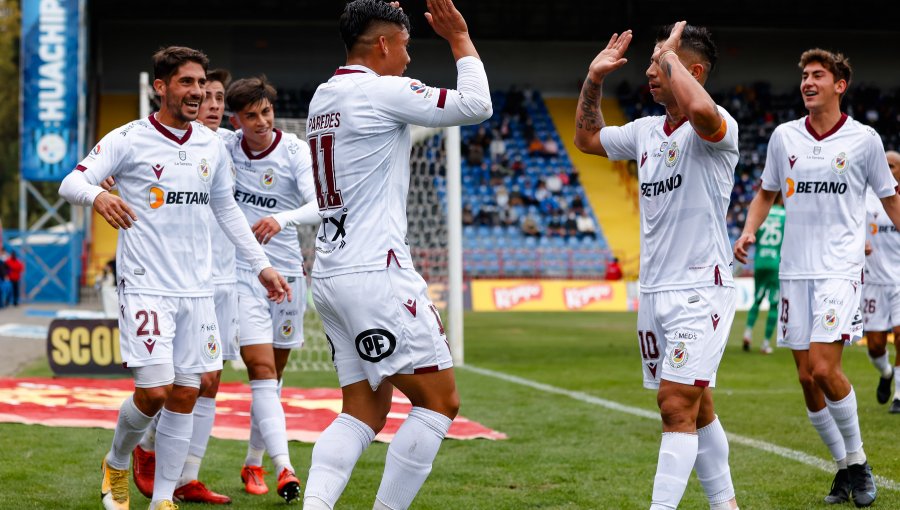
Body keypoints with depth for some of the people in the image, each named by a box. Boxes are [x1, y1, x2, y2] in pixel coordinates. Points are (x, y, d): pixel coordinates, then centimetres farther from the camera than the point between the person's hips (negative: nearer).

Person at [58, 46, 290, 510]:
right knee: (154, 392, -11)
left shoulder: (212, 145, 11)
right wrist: (98, 195, -37)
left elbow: (226, 210, 23)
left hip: (197, 289, 5)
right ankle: (116, 464, 18)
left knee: (185, 397, 3)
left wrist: (261, 265, 19)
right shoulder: (129, 140, -5)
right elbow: (71, 182, -14)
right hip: (145, 287, -5)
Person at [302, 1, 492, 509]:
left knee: (364, 412, 10)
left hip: (331, 276, 9)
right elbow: (476, 105, -9)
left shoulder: (324, 97, 15)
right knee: (440, 400, -2)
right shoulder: (384, 91, -9)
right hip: (375, 275, -9)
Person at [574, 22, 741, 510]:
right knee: (695, 409, 14)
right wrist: (594, 78, 15)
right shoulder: (646, 131, 11)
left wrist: (670, 54, -23)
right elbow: (586, 138, 28)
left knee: (677, 405, -13)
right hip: (654, 290, 8)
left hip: (700, 290, -8)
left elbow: (701, 109, -39)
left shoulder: (715, 128, -13)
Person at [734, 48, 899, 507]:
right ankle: (844, 467, 19)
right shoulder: (784, 136, 8)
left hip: (840, 268, -4)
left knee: (824, 368, -18)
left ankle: (858, 459, 1)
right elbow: (767, 192, 20)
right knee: (807, 377, 3)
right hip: (795, 270, 4)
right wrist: (749, 230, 4)